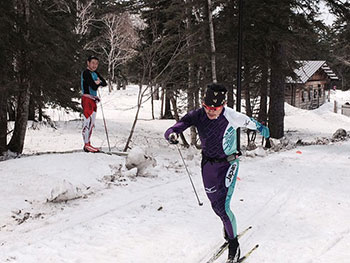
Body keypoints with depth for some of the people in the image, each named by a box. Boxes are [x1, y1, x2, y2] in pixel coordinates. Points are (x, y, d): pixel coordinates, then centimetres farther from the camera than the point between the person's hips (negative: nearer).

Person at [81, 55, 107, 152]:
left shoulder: (95, 73, 17)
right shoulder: (86, 73, -11)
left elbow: (104, 83, 9)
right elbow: (94, 87, -18)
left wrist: (98, 82, -8)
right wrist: (98, 83, 1)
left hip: (93, 100, 9)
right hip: (87, 99, -9)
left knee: (91, 122, 10)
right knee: (88, 121, -12)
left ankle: (88, 144, 15)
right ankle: (86, 145, -11)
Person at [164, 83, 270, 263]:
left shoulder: (232, 117, -24)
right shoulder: (197, 115, -18)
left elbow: (249, 122, -3)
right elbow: (175, 128, -23)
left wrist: (262, 129, 18)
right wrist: (171, 134, -47)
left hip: (228, 164, -4)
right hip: (208, 165, 4)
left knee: (223, 207, -13)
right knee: (215, 205, 18)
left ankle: (234, 246, 9)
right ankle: (229, 228, 50)